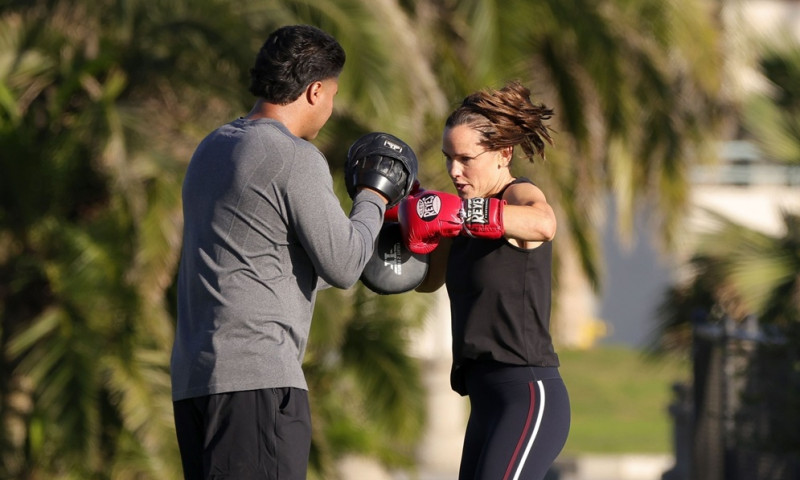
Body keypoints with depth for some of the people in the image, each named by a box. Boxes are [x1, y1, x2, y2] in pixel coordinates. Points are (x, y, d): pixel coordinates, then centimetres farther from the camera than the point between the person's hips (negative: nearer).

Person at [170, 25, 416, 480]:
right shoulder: (295, 158, -9)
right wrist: (374, 198, 8)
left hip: (193, 374, 9)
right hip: (256, 377, -9)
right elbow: (343, 265, -9)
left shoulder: (212, 148, 18)